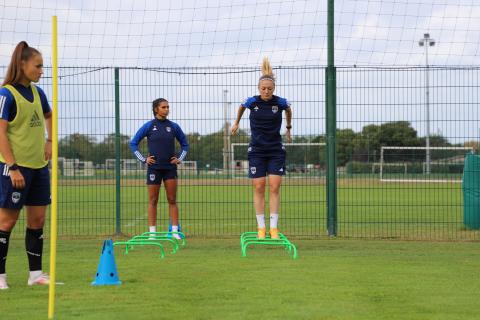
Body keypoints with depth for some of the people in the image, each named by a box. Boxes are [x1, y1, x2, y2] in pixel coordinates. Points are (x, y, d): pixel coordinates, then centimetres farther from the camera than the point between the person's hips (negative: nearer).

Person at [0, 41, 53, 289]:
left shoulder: (37, 92, 10)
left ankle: (36, 274, 14)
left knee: (37, 219, 8)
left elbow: (49, 116, 32)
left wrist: (50, 141, 16)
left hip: (39, 166, 7)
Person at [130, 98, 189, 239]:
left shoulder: (173, 126, 4)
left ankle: (175, 232, 2)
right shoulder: (148, 126, -2)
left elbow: (184, 144, 18)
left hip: (170, 168, 2)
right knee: (153, 201, 1)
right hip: (154, 168, -2)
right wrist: (143, 159, -2)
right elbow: (133, 143, 5)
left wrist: (180, 159, 6)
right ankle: (152, 232, 4)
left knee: (172, 200, 0)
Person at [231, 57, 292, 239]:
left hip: (276, 151, 0)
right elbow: (241, 107, 18)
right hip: (257, 150, 0)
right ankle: (261, 228, 4)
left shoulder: (280, 102, -7)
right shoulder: (252, 102, -6)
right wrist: (236, 123, 29)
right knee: (259, 188, -2)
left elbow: (288, 110, 17)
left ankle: (274, 228, -3)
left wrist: (288, 127, 28)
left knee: (274, 188, -6)